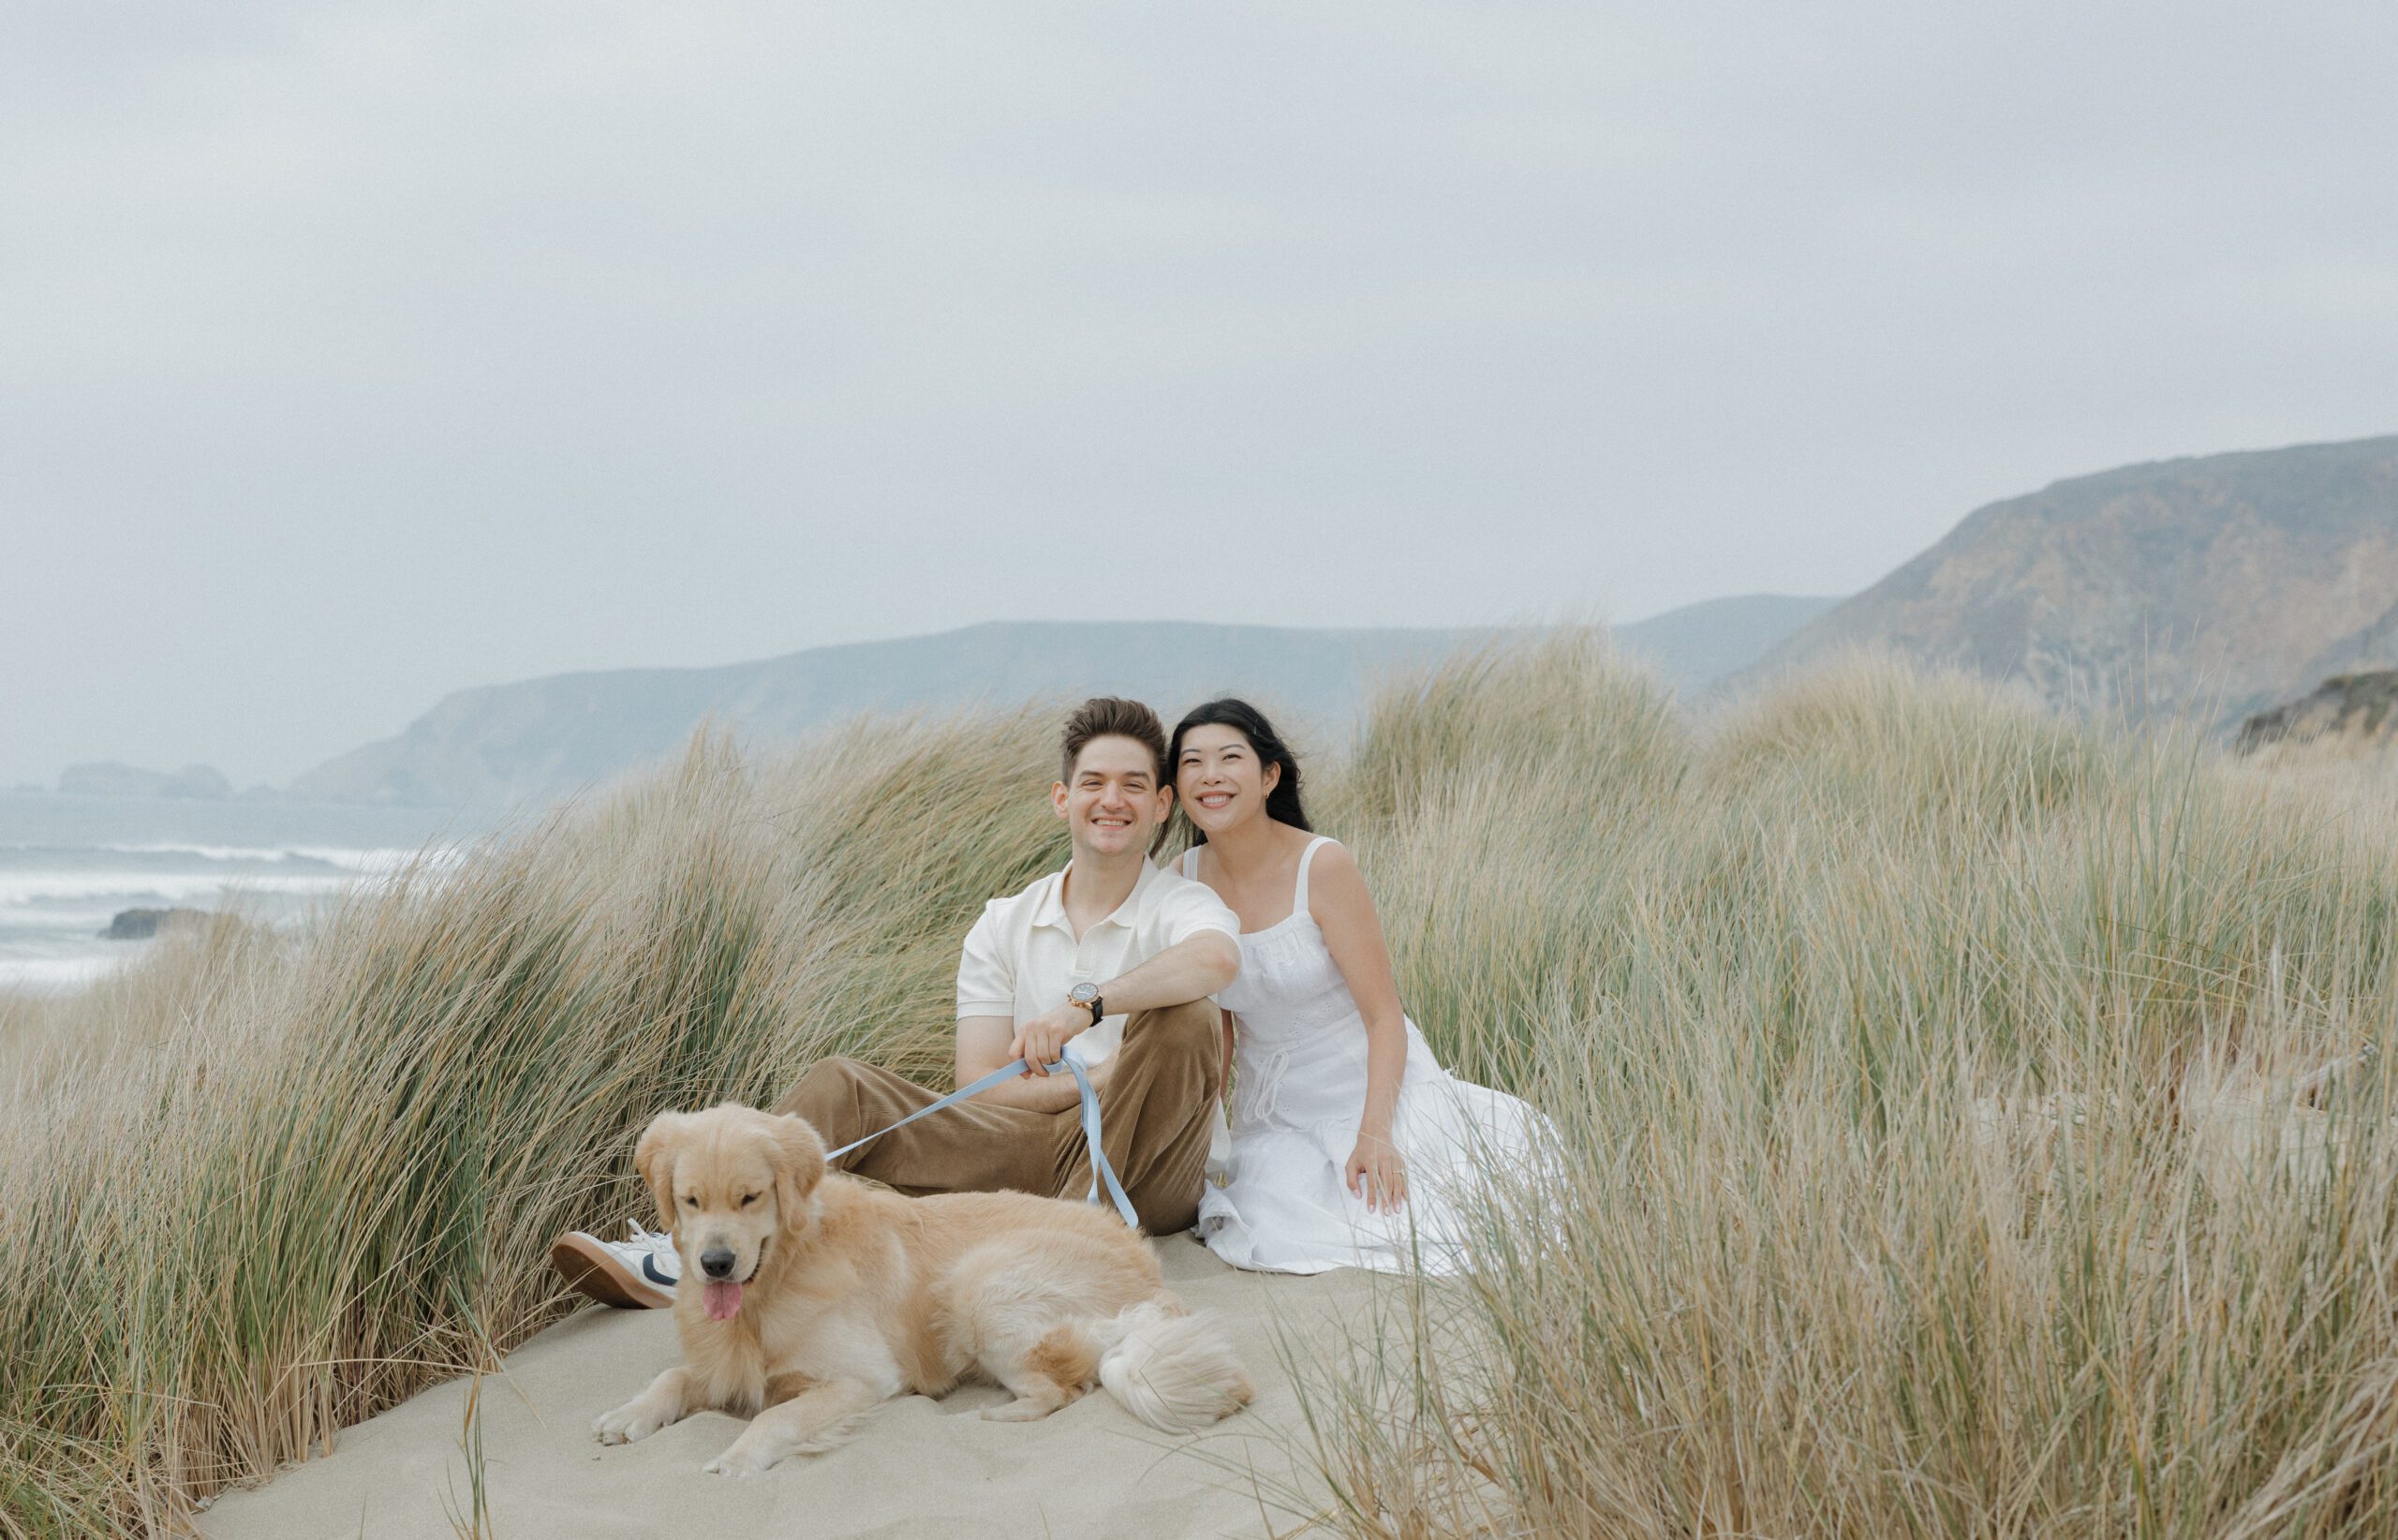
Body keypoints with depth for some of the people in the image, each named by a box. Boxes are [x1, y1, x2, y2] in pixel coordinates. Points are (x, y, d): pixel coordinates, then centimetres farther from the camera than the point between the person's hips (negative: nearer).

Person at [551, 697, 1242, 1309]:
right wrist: (1101, 1078, -11)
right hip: (1026, 1153, 4)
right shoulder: (1004, 926, 13)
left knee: (1182, 1018, -30)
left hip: (1143, 1172, -4)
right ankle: (696, 1255, -27)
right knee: (842, 1089, -12)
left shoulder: (1183, 908, 0)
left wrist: (1085, 1003, -36)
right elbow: (978, 1086, 4)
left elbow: (1217, 957, -29)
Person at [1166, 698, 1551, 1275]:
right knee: (1273, 1240, -22)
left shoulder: (1323, 866, -17)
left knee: (1399, 1224, -22)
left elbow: (1384, 1016, -14)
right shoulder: (1185, 880, -3)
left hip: (1370, 1083, -3)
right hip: (1274, 1108, 3)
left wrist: (1374, 1134, -25)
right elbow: (1215, 1028, 6)